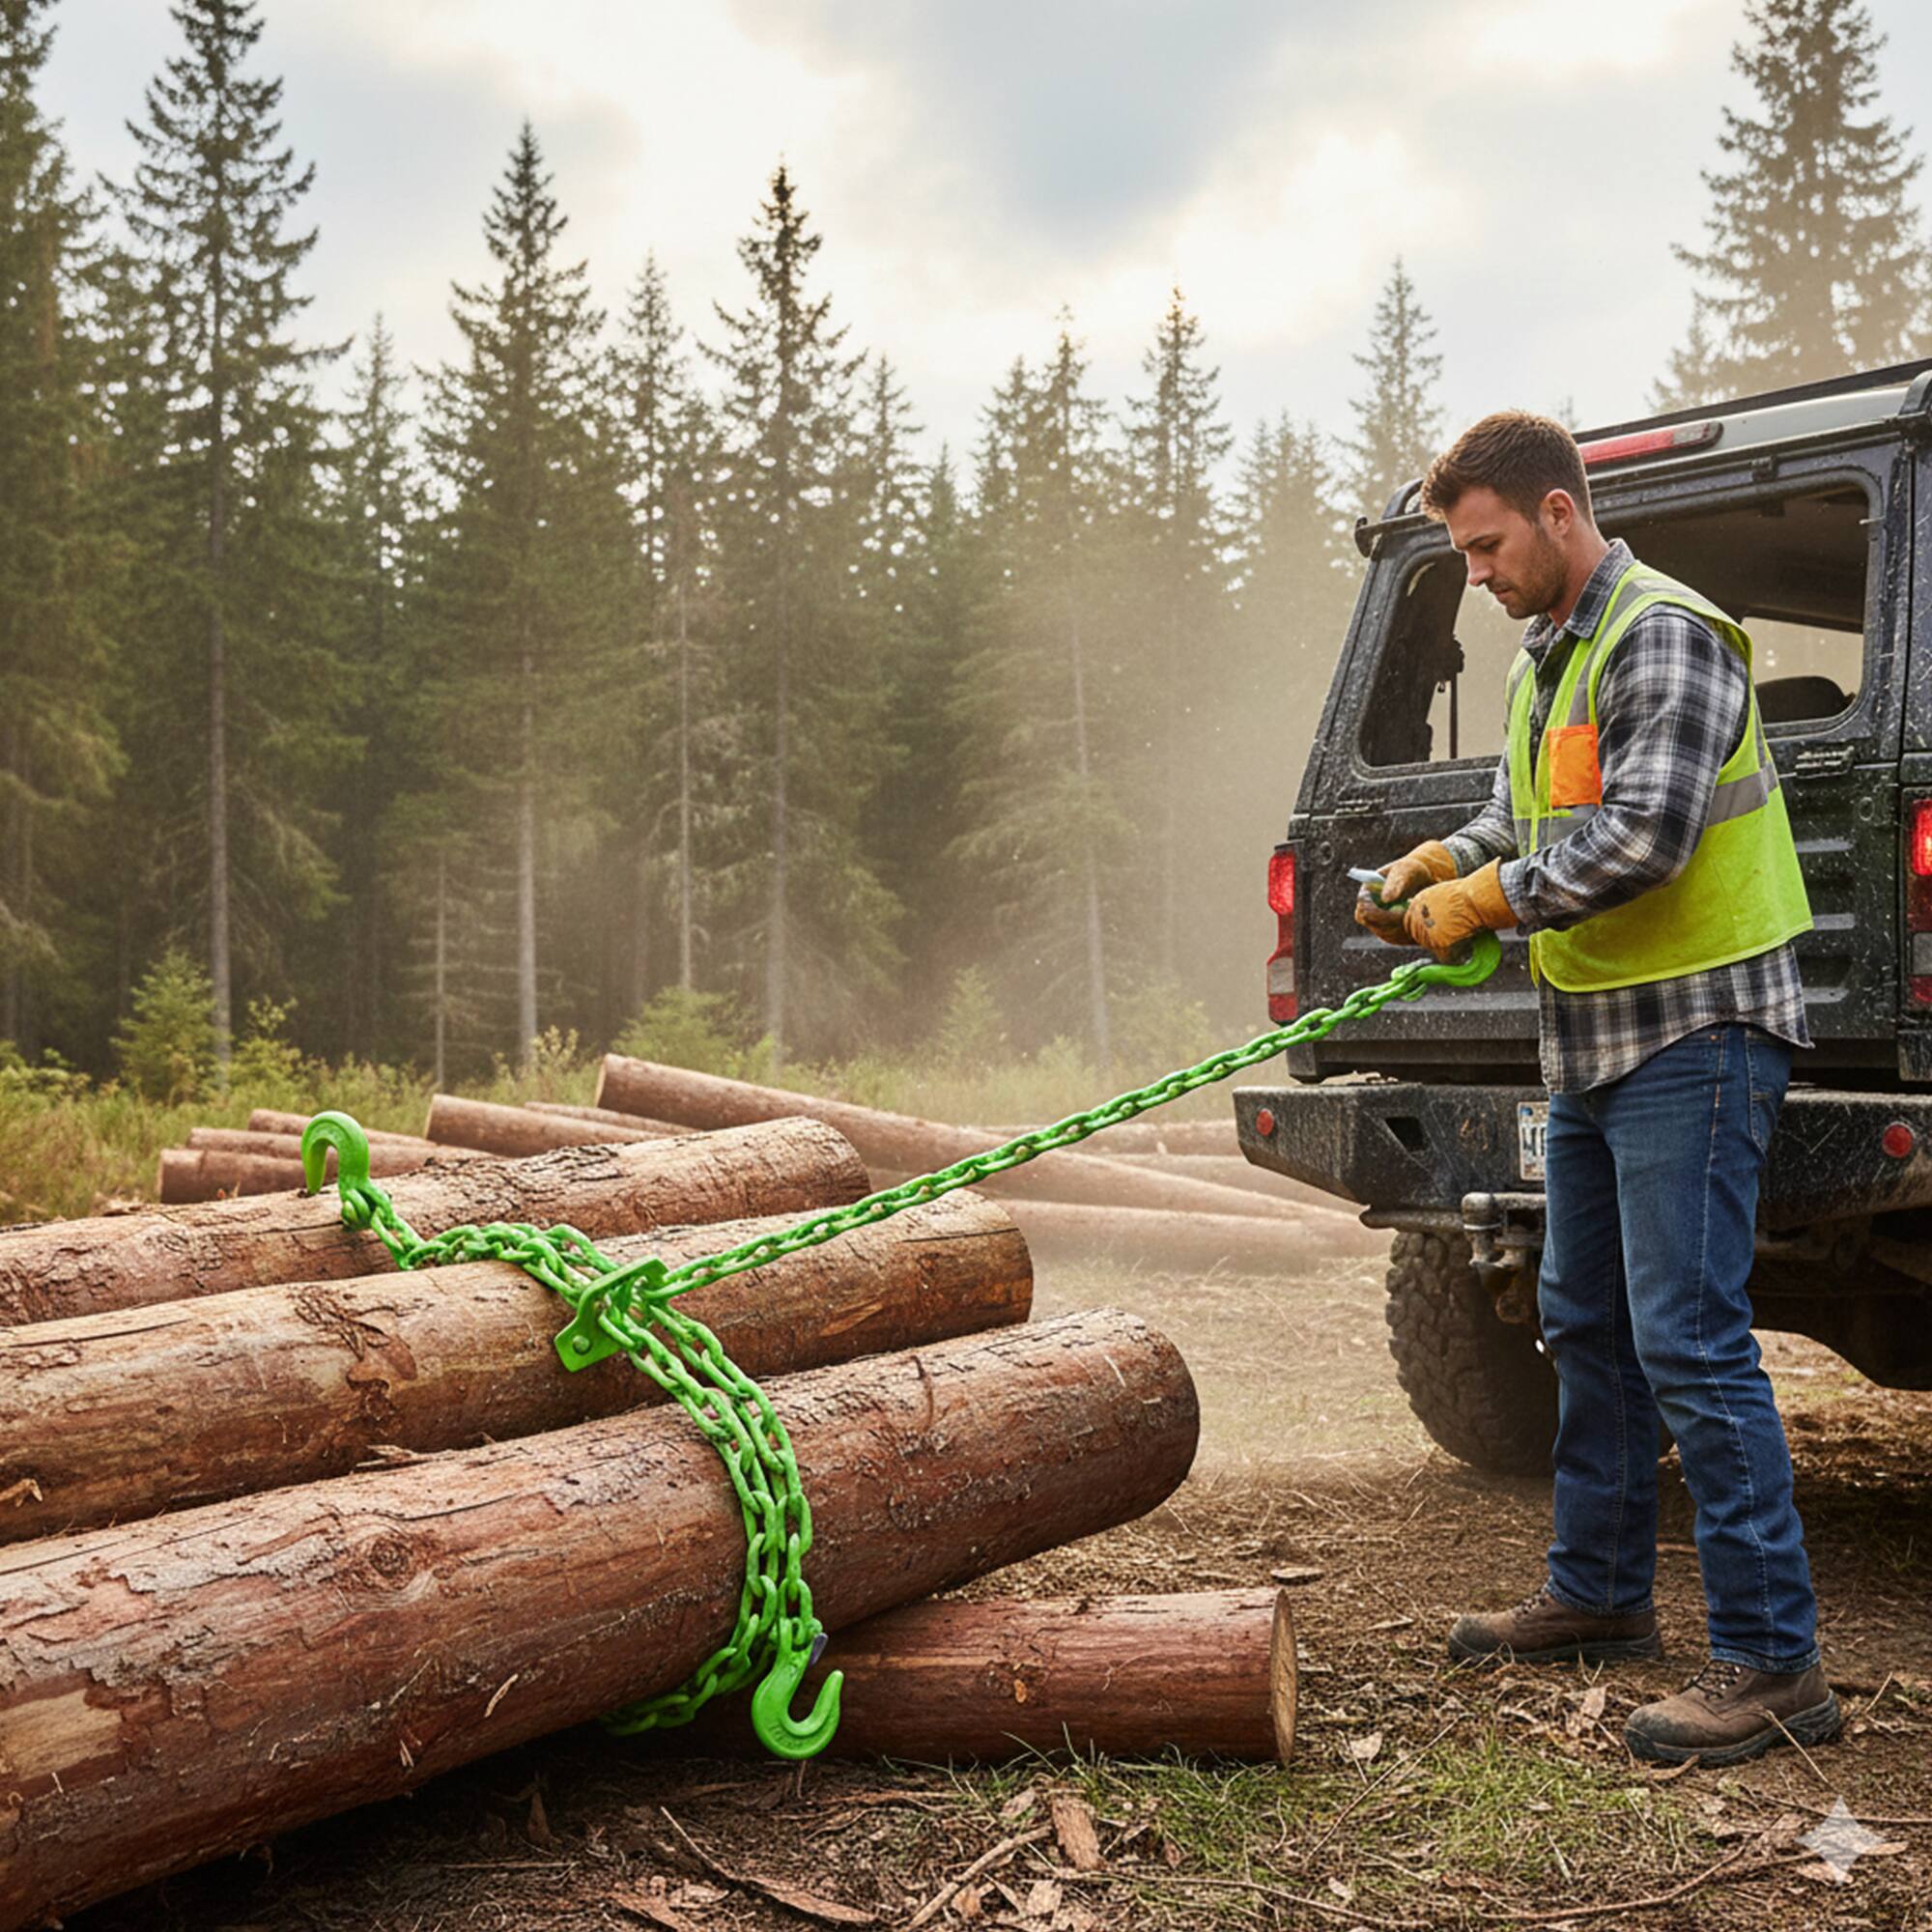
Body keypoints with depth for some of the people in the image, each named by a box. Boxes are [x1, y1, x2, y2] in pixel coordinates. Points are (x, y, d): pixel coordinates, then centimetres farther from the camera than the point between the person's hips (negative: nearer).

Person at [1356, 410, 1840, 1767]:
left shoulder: (1664, 637, -16)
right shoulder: (1551, 654, 15)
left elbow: (1644, 837, -25)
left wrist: (1490, 901, -16)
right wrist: (1447, 860, 4)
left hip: (1695, 1034, -10)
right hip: (1597, 1043, 10)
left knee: (1689, 1344, -12)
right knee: (1587, 1325, 17)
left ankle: (1774, 1664, -4)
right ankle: (1600, 1593, 32)